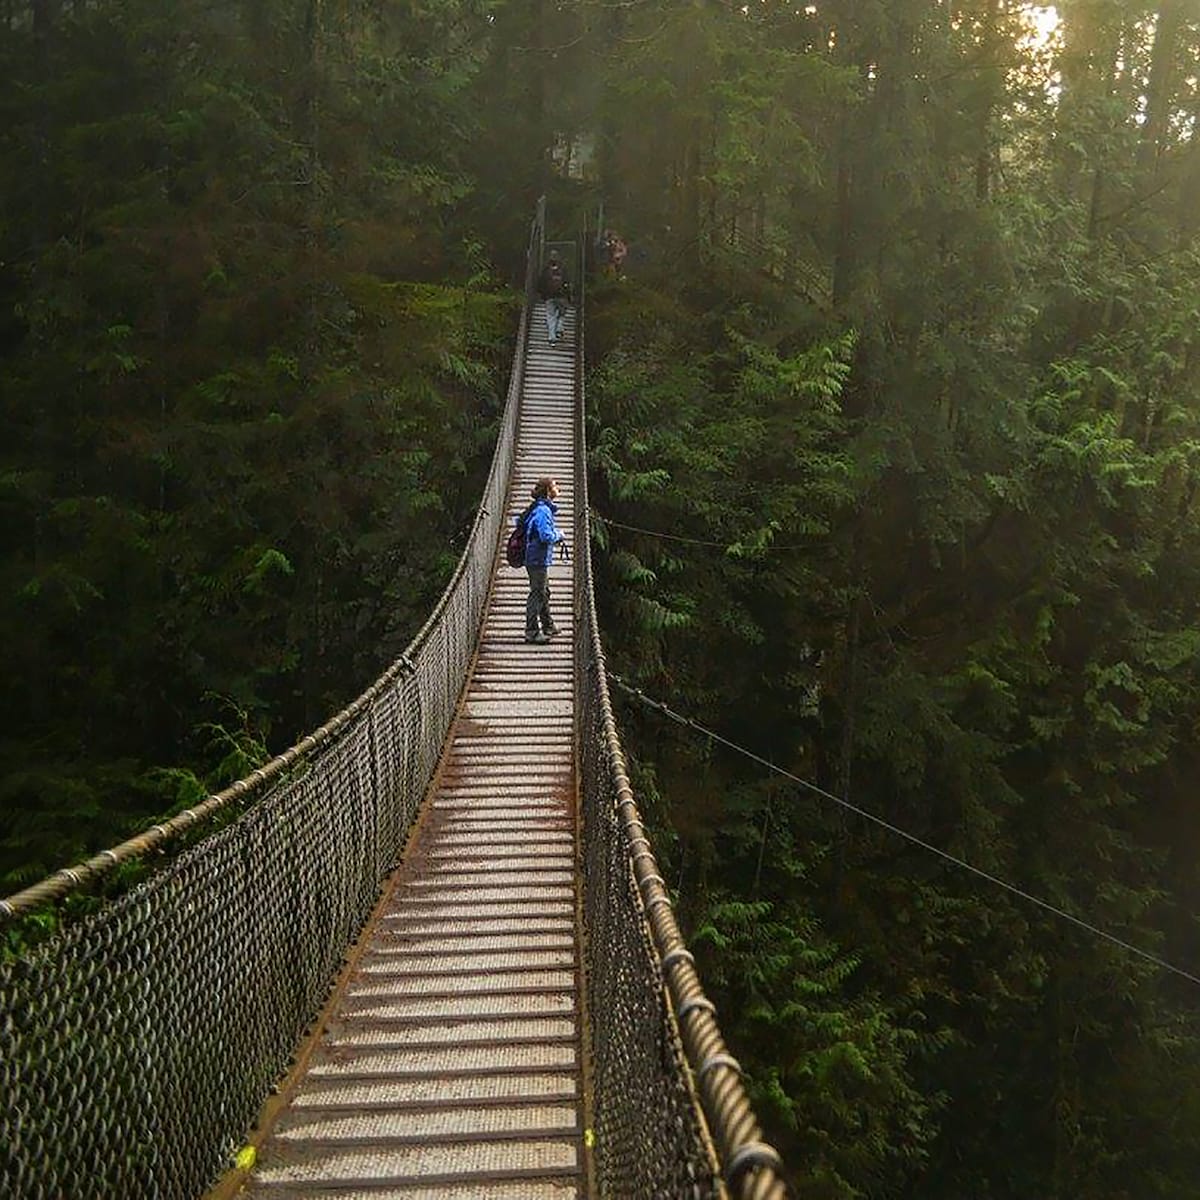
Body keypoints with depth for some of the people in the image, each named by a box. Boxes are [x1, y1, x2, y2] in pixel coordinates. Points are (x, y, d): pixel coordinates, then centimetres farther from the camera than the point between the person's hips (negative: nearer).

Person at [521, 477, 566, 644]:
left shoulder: (545, 508, 11)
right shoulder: (543, 511, -20)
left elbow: (520, 521, 24)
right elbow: (546, 536, -29)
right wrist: (559, 535, -7)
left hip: (539, 559, 10)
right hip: (538, 559, -10)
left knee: (544, 593, 19)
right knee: (537, 594, -4)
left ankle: (548, 626, 31)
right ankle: (532, 632, 2)